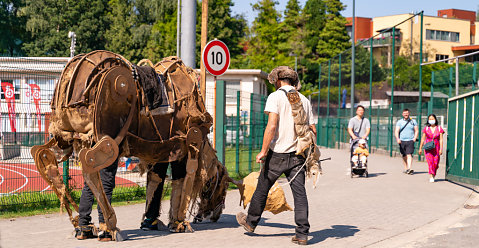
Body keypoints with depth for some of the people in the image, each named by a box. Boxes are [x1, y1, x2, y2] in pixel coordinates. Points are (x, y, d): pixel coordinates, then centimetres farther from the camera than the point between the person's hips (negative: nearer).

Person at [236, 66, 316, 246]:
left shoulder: (275, 97, -6)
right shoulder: (304, 100, 10)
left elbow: (272, 126, -17)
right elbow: (312, 130, 10)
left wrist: (263, 151, -13)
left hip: (278, 153, -4)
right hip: (298, 154, 4)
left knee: (262, 188, 13)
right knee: (299, 192, 2)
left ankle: (251, 221, 29)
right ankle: (302, 234, -3)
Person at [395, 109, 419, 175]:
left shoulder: (413, 121, 7)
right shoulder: (399, 122, 6)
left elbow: (416, 130, 10)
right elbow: (396, 131, -1)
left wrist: (415, 138, -6)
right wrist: (397, 138, -18)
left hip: (410, 141, -2)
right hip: (402, 141, 2)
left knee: (409, 155, -15)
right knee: (404, 156, 11)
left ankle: (409, 169, -25)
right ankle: (405, 168, 25)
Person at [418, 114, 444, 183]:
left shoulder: (439, 128, 1)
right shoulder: (426, 128, 3)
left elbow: (441, 139, -1)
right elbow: (423, 139, 9)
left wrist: (441, 149, -9)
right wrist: (420, 148, 9)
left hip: (436, 148, 1)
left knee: (436, 163, 1)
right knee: (430, 161, -15)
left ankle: (433, 175, 25)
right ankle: (431, 177, -18)